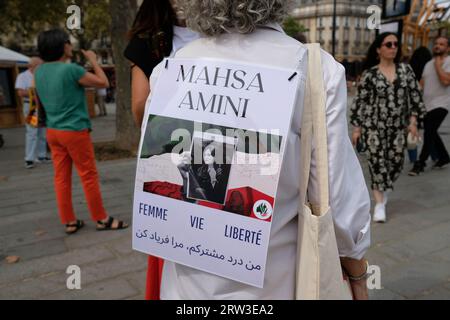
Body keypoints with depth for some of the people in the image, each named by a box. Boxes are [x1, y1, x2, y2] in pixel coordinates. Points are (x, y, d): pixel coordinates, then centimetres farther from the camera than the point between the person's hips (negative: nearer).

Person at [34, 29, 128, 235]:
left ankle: (69, 222, 17)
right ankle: (101, 219, 12)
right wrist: (93, 60, 5)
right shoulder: (70, 69, -17)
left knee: (61, 177, 9)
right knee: (89, 176, 2)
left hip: (53, 131, 7)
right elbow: (103, 83, -8)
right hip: (74, 131, -7)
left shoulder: (39, 72, 5)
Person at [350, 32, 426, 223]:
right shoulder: (369, 74, -3)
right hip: (374, 126, -3)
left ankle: (384, 191, 33)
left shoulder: (405, 70, 6)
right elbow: (360, 101, -1)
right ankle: (379, 204, 6)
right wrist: (357, 127, -4)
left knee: (396, 162, 6)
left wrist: (413, 120, 0)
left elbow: (415, 96, 8)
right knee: (377, 162, -5)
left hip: (398, 127, 3)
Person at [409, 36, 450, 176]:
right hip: (426, 105, 7)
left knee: (429, 133, -12)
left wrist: (438, 65, -14)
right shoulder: (429, 64, 15)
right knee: (431, 133, 14)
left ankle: (420, 164, -5)